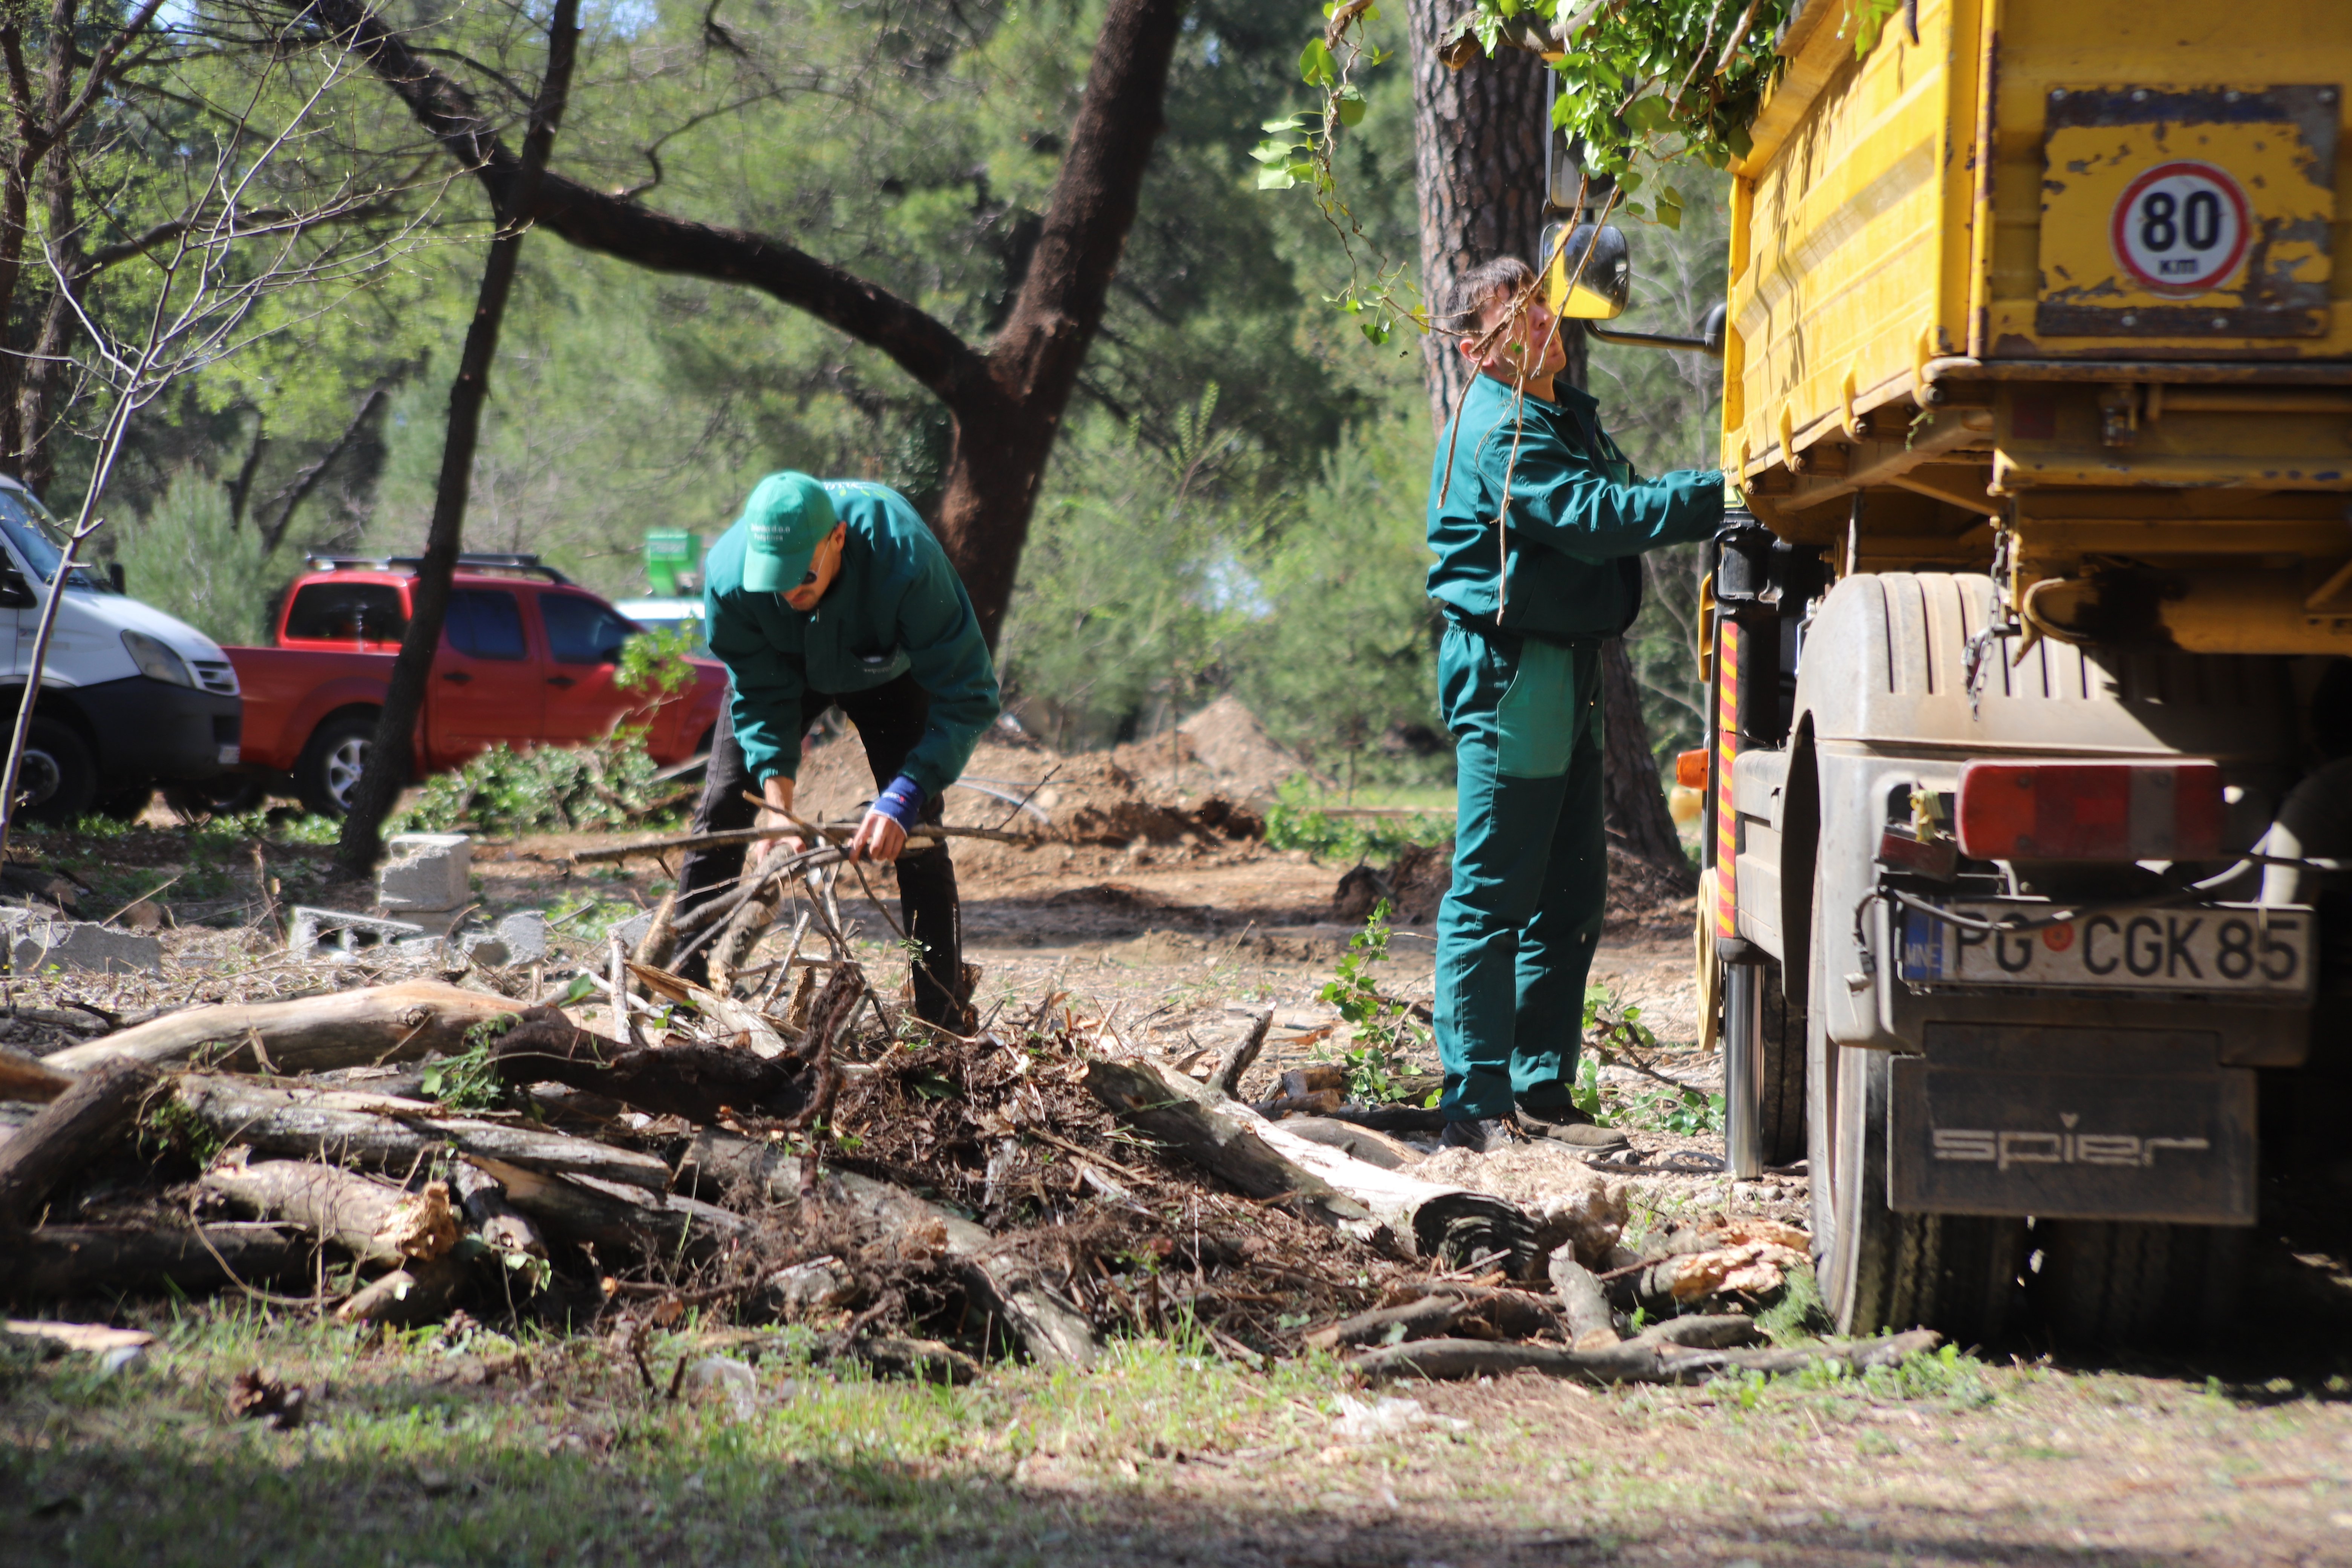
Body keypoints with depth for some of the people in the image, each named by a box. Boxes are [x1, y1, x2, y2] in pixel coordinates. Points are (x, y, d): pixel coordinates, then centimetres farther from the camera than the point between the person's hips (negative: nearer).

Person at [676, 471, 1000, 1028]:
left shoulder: (905, 562, -45)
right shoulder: (729, 572, -37)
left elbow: (967, 697, -40)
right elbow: (760, 696, -23)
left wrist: (903, 799, -49)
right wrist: (775, 804, -35)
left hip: (886, 673, -2)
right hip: (783, 669, 2)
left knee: (915, 833, -12)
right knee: (720, 811, -4)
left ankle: (943, 1023, -7)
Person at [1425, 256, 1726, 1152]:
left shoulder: (1566, 413, 16)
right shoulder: (1502, 436, -16)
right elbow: (1596, 519, -27)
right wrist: (1722, 497, -28)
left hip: (1565, 668, 10)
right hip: (1509, 668, -10)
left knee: (1571, 893, 12)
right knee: (1492, 896, -6)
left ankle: (1539, 1092, 19)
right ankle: (1479, 1104, -4)